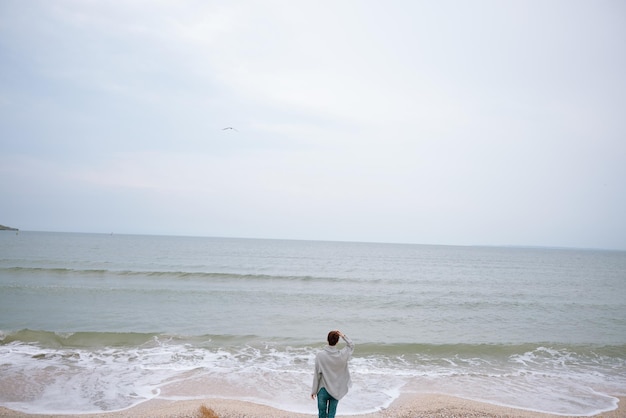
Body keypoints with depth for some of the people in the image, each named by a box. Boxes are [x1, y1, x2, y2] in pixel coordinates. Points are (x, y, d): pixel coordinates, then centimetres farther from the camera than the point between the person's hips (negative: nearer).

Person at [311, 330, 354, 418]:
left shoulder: (320, 355, -16)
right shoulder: (342, 355, -12)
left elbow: (317, 374, -11)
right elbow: (351, 345, 9)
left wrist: (314, 390, -1)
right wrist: (343, 336, -1)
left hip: (323, 390, -1)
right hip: (336, 390, 1)